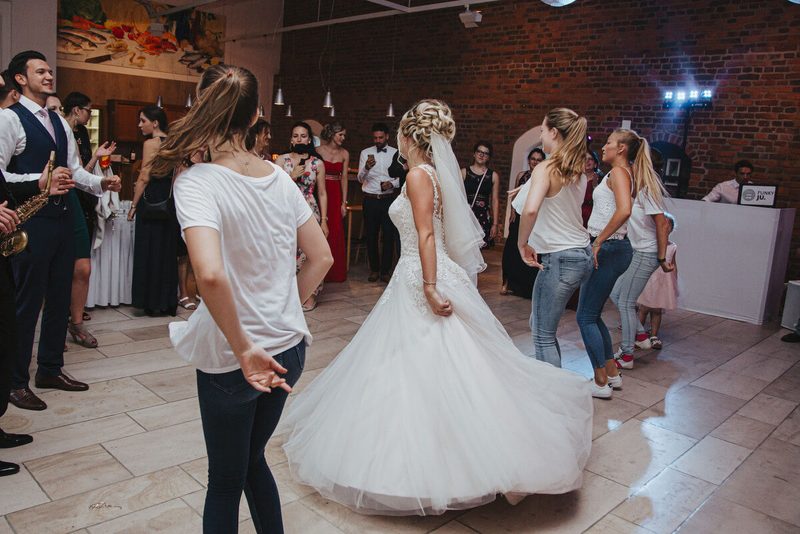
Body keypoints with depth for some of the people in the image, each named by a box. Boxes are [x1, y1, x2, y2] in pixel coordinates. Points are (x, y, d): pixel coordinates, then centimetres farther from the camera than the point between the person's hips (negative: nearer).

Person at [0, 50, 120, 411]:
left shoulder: (59, 122, 16)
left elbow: (74, 168, 15)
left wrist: (100, 183, -3)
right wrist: (39, 180, -26)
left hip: (62, 216, 8)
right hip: (31, 219, -8)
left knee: (60, 296, 14)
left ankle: (50, 369, 29)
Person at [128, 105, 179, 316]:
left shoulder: (151, 143, -10)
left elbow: (144, 178, -13)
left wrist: (133, 205, -7)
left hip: (151, 201, -7)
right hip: (170, 201, 7)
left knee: (149, 250, 2)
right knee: (167, 251, 11)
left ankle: (152, 302, 7)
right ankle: (168, 301, 17)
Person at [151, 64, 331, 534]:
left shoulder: (199, 181, -18)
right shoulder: (279, 177, 0)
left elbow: (210, 274, -34)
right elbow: (322, 257, 7)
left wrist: (245, 350, -23)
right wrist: (285, 310, 12)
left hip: (231, 359, -5)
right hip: (289, 348, 6)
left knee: (225, 480, 17)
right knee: (252, 460, 27)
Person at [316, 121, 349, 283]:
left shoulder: (344, 154, 6)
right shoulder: (318, 151, -2)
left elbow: (344, 178, 6)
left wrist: (344, 202, 2)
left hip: (336, 195, 2)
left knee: (336, 233, 3)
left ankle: (336, 272, 16)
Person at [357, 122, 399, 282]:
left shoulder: (396, 153, 5)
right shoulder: (365, 153, 6)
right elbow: (360, 179, -1)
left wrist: (392, 183, -15)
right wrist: (367, 167, -21)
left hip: (389, 199, 0)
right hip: (370, 199, 1)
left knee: (389, 236, 1)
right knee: (371, 236, 5)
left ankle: (386, 270, 14)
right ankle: (374, 269, 20)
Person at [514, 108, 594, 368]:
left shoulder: (546, 169, -15)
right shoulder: (579, 171, 9)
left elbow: (530, 210, -31)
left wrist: (522, 243, -17)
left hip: (560, 258, -9)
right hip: (583, 255, 9)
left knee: (543, 335, 3)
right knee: (541, 325, 20)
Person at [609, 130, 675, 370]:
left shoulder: (644, 186, -22)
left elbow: (663, 224, -20)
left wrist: (662, 258, -15)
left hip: (645, 253, -8)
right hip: (632, 250, 8)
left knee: (626, 302, 1)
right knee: (615, 294, 16)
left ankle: (626, 356, 17)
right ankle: (641, 336, 32)